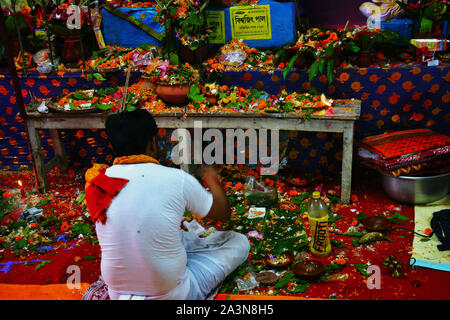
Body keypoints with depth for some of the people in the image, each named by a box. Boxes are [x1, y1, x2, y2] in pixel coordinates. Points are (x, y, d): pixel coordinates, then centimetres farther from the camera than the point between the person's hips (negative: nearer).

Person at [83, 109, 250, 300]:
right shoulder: (176, 179, -20)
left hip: (117, 292, 5)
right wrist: (213, 182, 19)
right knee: (239, 242, 12)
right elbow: (222, 214, -2)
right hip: (171, 295, -5)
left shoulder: (97, 183, -7)